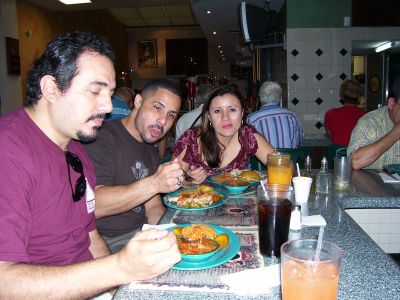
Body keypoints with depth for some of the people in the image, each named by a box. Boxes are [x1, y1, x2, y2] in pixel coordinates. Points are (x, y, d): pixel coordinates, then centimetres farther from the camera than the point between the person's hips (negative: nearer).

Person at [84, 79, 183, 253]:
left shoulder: (151, 151, 16)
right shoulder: (103, 138, -13)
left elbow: (153, 207, 15)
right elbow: (92, 206, -23)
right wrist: (154, 184, -31)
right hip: (107, 243, -7)